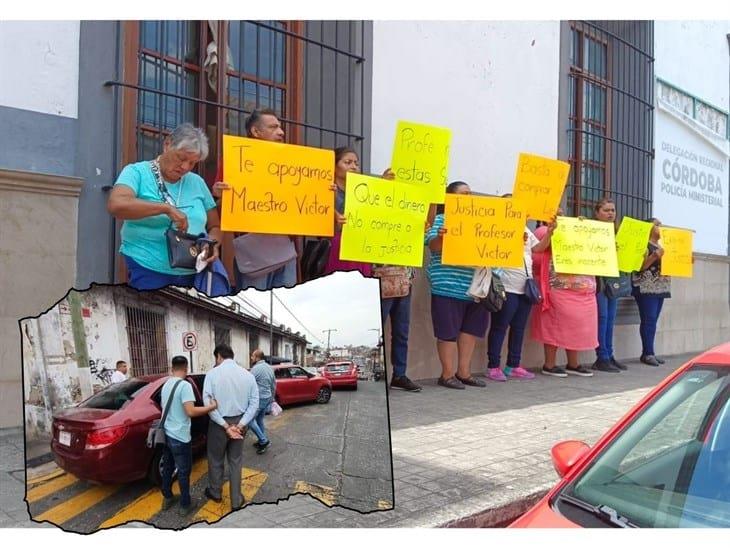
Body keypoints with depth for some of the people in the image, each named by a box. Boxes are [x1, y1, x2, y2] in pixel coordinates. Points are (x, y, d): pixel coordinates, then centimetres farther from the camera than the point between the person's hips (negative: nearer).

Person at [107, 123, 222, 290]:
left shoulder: (197, 182, 10)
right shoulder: (137, 172, -3)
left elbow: (214, 226, 16)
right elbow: (116, 205, -21)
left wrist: (213, 245, -7)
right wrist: (166, 208, -27)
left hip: (194, 276, 4)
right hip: (149, 274, -4)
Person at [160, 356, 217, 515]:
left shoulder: (166, 384, 6)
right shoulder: (185, 385, -21)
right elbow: (190, 411, -29)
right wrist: (212, 407, -20)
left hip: (166, 433, 8)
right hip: (179, 437, -8)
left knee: (167, 467, 22)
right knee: (183, 471, 5)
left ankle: (167, 498, 34)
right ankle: (185, 505, 15)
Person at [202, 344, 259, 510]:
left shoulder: (213, 374, -12)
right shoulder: (247, 375, -3)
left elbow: (208, 403, -17)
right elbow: (254, 403, -6)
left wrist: (225, 426, -16)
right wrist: (240, 425, -11)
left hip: (219, 423, -2)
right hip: (239, 422, 3)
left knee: (216, 459, 18)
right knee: (236, 461, 15)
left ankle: (215, 492, 38)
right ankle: (236, 500, 20)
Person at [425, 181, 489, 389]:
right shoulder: (441, 219, 0)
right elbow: (433, 247, -11)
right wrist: (440, 236, -33)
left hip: (475, 285, 7)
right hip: (449, 285, -7)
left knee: (471, 329, 9)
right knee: (449, 330, -2)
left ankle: (464, 372, 19)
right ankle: (447, 374, 8)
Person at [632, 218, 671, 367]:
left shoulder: (661, 246, 19)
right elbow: (640, 266, -16)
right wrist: (655, 256, -27)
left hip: (659, 288, 8)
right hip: (646, 288, -8)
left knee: (654, 320, 6)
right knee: (648, 320, -11)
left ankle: (648, 353, 7)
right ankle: (648, 353, -10)